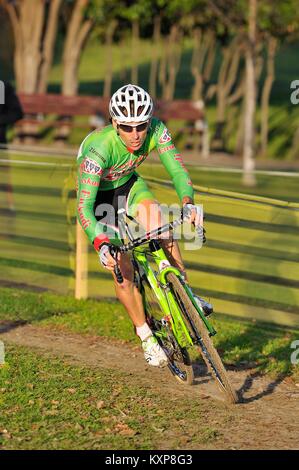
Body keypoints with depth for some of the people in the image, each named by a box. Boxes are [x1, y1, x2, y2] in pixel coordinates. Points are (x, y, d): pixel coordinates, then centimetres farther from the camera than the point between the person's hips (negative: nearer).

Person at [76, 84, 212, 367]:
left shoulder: (156, 131, -28)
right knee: (122, 271, -11)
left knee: (158, 221, -27)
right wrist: (102, 245, -54)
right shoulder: (99, 149, -39)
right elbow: (83, 207, -40)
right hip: (98, 195, -3)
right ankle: (146, 336, 7)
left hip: (128, 184, 3)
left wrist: (188, 202, -48)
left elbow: (176, 169, -28)